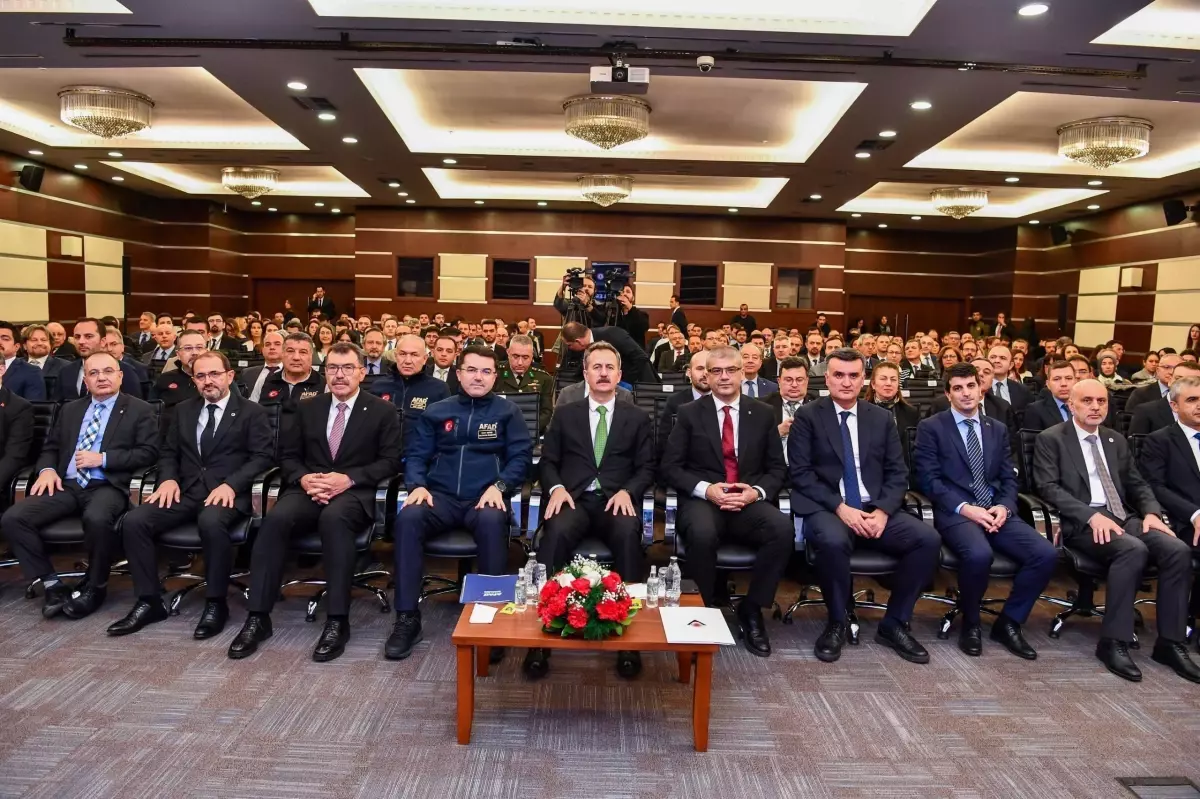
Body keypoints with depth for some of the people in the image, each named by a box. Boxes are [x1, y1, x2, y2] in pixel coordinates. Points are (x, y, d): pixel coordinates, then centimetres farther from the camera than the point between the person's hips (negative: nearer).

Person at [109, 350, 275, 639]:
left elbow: (262, 456, -5)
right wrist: (168, 478, -3)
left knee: (211, 522, -38)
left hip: (226, 493, -5)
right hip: (186, 491, 5)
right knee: (133, 521, -19)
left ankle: (215, 603, -20)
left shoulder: (252, 412, 3)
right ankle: (149, 601, -6)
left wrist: (231, 484, -19)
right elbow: (168, 452, 20)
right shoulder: (183, 411, 19)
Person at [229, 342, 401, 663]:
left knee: (334, 518, -38)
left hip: (355, 492, -3)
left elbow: (390, 460, -1)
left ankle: (337, 621, -31)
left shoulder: (382, 410, 5)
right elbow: (288, 455, 13)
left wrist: (349, 478, -16)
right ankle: (258, 617, -20)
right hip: (308, 489, 3)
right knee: (275, 519, -30)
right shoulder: (307, 407, 15)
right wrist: (303, 478, -10)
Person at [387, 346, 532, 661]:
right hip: (441, 496, 2)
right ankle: (407, 617, -21)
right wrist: (417, 485, -8)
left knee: (492, 523, -37)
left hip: (484, 498, -2)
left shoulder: (507, 411, 11)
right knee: (407, 518, -30)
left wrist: (499, 486, -15)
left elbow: (521, 456, 3)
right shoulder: (436, 411, 16)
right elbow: (416, 455, 12)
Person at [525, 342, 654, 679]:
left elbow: (647, 468, 9)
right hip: (574, 499, 0)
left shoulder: (638, 418, 15)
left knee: (628, 534, -36)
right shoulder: (565, 414, 17)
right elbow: (547, 462, 12)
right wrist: (557, 487, -10)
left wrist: (627, 491, -11)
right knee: (556, 532, -34)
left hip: (617, 501, 0)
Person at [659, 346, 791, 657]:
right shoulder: (689, 413, 6)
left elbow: (778, 467, 11)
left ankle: (751, 609, -9)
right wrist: (706, 489, -15)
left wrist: (757, 491, -10)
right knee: (702, 533, -37)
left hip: (750, 502, 2)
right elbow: (670, 467, 1)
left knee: (782, 528, -30)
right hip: (702, 500, -2)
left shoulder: (763, 413, 11)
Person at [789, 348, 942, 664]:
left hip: (876, 510, 4)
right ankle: (836, 623, -9)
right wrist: (839, 507, -17)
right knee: (833, 540, -37)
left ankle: (894, 624, 0)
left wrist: (883, 511, -9)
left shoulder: (882, 418, 13)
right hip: (826, 509, -4)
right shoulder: (808, 416, 2)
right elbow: (799, 472, -6)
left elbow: (897, 472, 9)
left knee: (928, 539, -20)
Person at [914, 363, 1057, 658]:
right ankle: (971, 624, -6)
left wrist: (1004, 507, -7)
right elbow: (928, 479, -5)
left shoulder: (998, 429, 19)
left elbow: (1009, 479, 14)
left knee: (1046, 554, -20)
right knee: (979, 554, -35)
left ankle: (1008, 623, 2)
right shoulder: (931, 427, 3)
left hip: (996, 512, 5)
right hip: (955, 512, -5)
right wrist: (964, 508, -17)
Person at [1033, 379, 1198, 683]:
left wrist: (1151, 512, -2)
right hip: (1082, 522, -6)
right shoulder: (1050, 439, 0)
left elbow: (1137, 484, 20)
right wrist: (1092, 515, -21)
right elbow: (1048, 487, -10)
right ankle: (1113, 641, -23)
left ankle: (1170, 642, -8)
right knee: (1134, 549, -32)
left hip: (1124, 517, 6)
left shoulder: (1116, 440, 21)